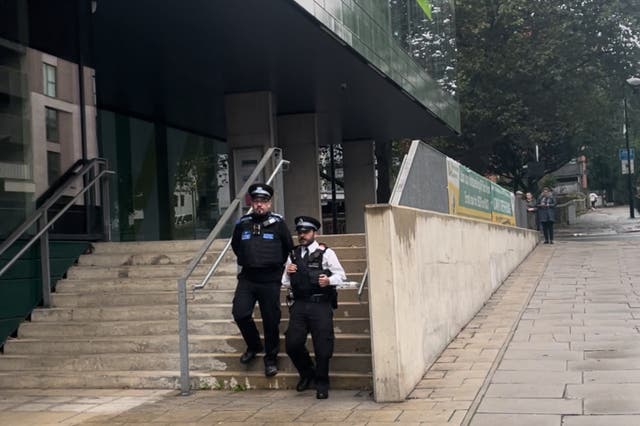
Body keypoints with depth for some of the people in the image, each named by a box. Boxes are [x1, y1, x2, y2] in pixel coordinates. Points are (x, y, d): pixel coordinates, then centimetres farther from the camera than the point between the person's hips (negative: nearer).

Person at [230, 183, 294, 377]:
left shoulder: (278, 223, -2)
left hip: (270, 280, -2)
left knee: (271, 321, 3)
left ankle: (271, 359, 21)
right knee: (240, 313, -11)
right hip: (247, 278, 2)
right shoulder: (242, 223, 5)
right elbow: (235, 245, 22)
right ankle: (253, 346, 16)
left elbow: (288, 247, 10)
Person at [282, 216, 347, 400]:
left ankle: (322, 384, 17)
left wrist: (329, 280, -20)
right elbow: (285, 282, 21)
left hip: (320, 304, -4)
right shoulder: (293, 255, 16)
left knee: (323, 347, -1)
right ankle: (306, 373, 24)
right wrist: (288, 272, -1)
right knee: (292, 344, -4)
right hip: (299, 305, 4)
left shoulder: (326, 253, 2)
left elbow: (341, 275, 0)